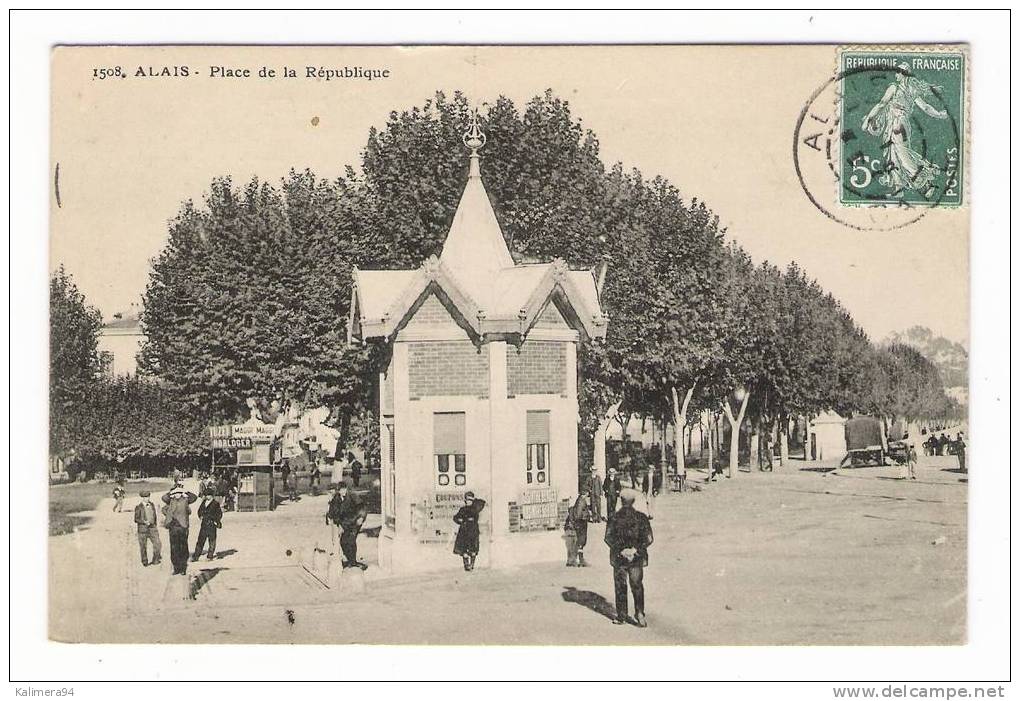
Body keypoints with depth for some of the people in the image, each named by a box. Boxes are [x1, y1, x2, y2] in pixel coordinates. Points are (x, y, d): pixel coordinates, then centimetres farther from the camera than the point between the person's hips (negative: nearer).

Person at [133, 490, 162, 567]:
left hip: (152, 528, 3)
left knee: (158, 544, -9)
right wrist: (144, 522, -21)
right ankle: (145, 562, 22)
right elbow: (136, 519, -7)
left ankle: (155, 560, 7)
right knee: (143, 547, 5)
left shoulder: (152, 505, 9)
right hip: (143, 529, -3)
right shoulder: (139, 507, -6)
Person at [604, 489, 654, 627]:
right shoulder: (641, 517, -5)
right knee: (637, 586, 10)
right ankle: (639, 614, -1)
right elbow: (648, 539, -8)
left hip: (619, 558, 0)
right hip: (637, 558, 0)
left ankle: (621, 616, 15)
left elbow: (608, 537, -11)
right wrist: (636, 549, -8)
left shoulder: (614, 518, -6)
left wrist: (620, 550, -10)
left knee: (620, 587, 10)